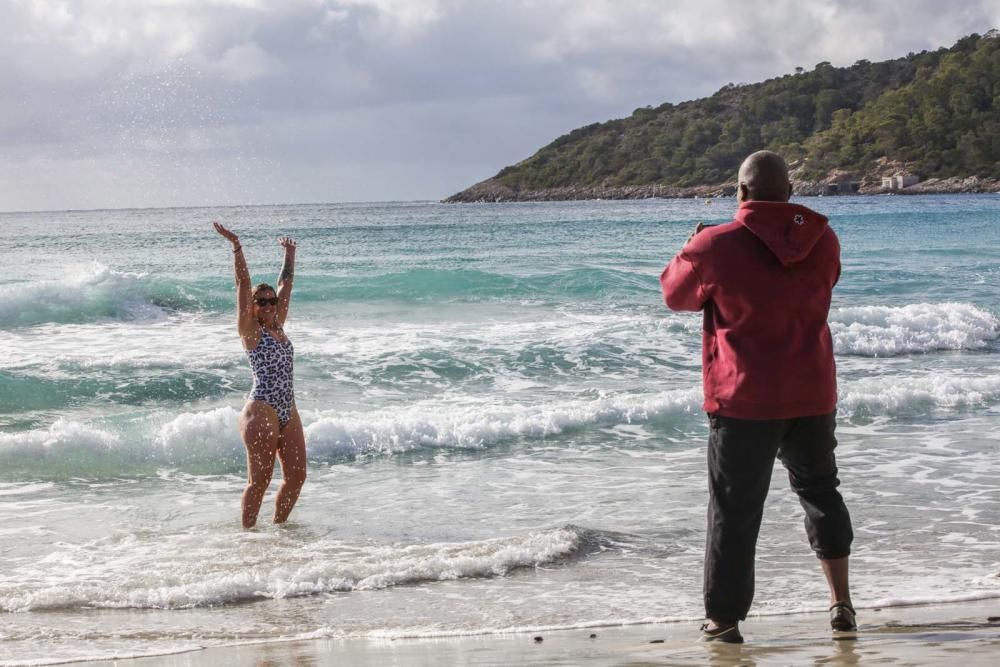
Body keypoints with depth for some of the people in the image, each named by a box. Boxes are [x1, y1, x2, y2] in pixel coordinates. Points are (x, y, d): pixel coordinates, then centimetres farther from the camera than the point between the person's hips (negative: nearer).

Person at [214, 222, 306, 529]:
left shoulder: (278, 325, 14)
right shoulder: (249, 329, -2)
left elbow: (286, 283, 21)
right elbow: (243, 284, -9)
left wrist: (290, 252, 27)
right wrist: (236, 246, -15)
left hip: (287, 410, 7)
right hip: (262, 409, -7)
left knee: (296, 475, 6)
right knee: (260, 479, -5)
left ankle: (278, 525, 20)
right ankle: (248, 531, 3)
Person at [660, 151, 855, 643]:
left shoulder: (716, 246, -14)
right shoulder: (823, 241, -1)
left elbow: (675, 293, 3)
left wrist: (689, 249, 24)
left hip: (745, 399, -4)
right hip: (812, 394, 4)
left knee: (734, 508, 4)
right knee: (820, 489, 22)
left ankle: (723, 620, 8)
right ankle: (841, 604, 21)